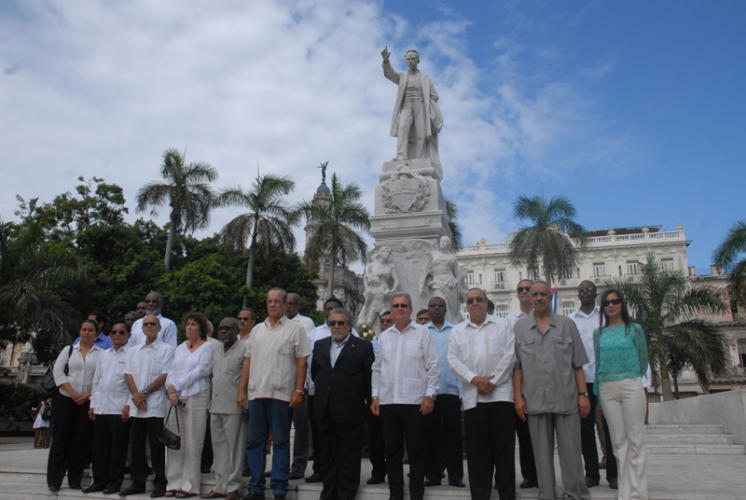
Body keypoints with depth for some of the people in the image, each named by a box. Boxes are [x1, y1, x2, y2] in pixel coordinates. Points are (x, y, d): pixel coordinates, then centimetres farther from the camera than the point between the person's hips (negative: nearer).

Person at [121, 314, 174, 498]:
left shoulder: (167, 349, 2)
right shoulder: (134, 350, 17)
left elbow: (165, 376, -7)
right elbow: (129, 374, 9)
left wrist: (145, 393, -11)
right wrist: (136, 395, -7)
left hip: (156, 406, -5)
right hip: (135, 407, 5)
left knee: (156, 445, -3)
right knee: (136, 445, 9)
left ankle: (160, 483, 6)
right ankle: (138, 482, 18)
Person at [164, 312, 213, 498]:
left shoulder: (208, 346, 2)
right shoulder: (180, 348, 19)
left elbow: (201, 371, -8)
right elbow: (172, 372, 14)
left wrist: (177, 386, -8)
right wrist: (171, 392, -3)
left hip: (197, 397, -5)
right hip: (176, 399, 5)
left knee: (192, 443, -4)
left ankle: (189, 485, 3)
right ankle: (174, 483, 11)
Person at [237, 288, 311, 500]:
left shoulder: (295, 329, 2)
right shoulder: (257, 330, 16)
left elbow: (301, 362, -2)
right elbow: (248, 361, 16)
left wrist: (299, 390, -10)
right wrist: (242, 389, 10)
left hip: (281, 394, -4)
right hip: (256, 393, 5)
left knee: (281, 442, 2)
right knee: (255, 441, 9)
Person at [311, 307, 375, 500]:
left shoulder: (363, 346, -2)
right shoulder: (319, 345, 13)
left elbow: (369, 377, -3)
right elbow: (314, 373, 19)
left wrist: (362, 399, 0)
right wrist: (322, 393, 14)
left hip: (349, 412, -4)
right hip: (324, 411, 5)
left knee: (349, 456, 3)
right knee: (327, 454, 13)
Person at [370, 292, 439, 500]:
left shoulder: (422, 332, 3)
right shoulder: (384, 336, 14)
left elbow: (432, 367, 0)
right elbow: (377, 368, 17)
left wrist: (430, 395, -7)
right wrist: (375, 396, 8)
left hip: (415, 402, -4)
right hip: (387, 401, 4)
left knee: (416, 452, 2)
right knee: (392, 451, 10)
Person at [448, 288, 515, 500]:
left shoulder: (503, 325, 10)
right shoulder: (457, 331, 15)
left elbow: (510, 355, 0)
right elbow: (453, 360, 5)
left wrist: (492, 382, -9)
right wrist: (474, 379, -10)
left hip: (500, 394, -1)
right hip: (472, 398, 2)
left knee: (504, 450, 2)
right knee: (477, 452, 4)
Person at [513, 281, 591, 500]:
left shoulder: (567, 324, 8)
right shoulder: (520, 327, 9)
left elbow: (578, 364, 6)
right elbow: (517, 366, 7)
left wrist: (583, 394, 0)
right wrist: (518, 396, -1)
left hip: (566, 399, -1)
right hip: (535, 400, 1)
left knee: (571, 451, 2)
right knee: (542, 453, 8)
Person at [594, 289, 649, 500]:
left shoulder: (634, 329, 2)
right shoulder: (598, 333, 11)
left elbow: (643, 359, 11)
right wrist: (597, 395, 13)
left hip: (631, 386, -3)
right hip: (607, 389, 3)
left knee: (635, 439, -3)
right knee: (618, 440, 6)